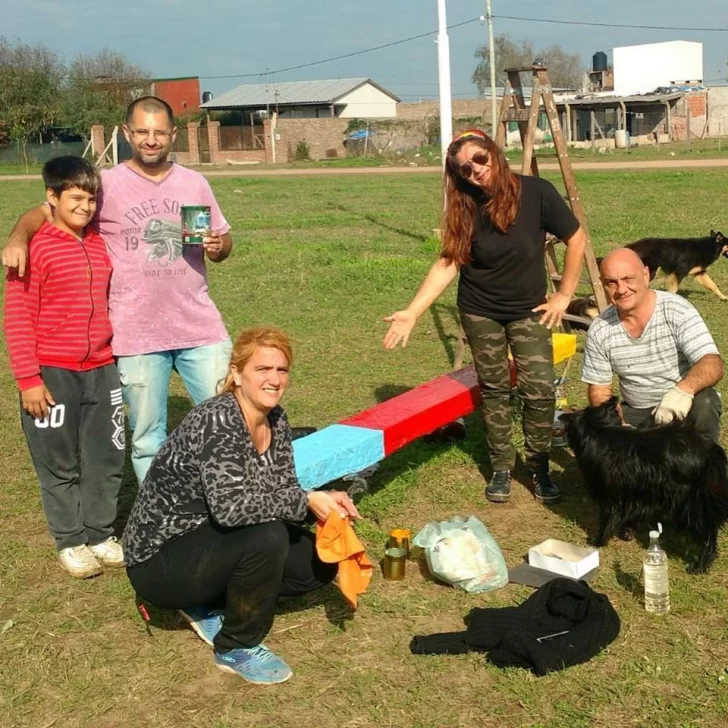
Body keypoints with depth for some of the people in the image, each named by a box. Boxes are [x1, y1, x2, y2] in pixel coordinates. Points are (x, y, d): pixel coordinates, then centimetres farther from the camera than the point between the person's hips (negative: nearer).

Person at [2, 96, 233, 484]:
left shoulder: (194, 183, 6)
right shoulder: (106, 185, -4)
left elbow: (224, 241, 12)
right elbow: (42, 213, -8)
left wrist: (218, 245, -11)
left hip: (201, 329, 3)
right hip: (136, 337, -2)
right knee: (148, 437, 9)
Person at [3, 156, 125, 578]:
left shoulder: (100, 246, 7)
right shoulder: (35, 248, -11)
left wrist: (117, 354, 18)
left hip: (101, 370, 5)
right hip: (53, 374, -5)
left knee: (106, 458, 11)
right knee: (59, 463, 8)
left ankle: (101, 535, 26)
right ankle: (71, 542, 22)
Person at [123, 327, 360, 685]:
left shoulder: (276, 420, -1)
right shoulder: (216, 420, -27)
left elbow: (282, 489, 3)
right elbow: (231, 506, -37)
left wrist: (325, 501, -17)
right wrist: (308, 501, -31)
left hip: (211, 540, 8)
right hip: (160, 560, -8)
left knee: (319, 561, -1)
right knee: (267, 538, -32)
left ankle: (207, 604, 12)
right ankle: (236, 649, -7)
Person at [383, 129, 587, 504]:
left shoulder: (536, 192, -17)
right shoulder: (466, 209, -10)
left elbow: (576, 240, -8)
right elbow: (448, 263, -11)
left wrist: (563, 295, -6)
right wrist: (412, 312, -20)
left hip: (528, 309, -1)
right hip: (480, 312, 2)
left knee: (539, 389, -8)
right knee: (494, 389, 8)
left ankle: (539, 467, 11)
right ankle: (501, 468, 23)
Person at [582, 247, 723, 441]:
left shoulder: (677, 311, -16)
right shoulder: (599, 331, -6)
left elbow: (713, 365, -26)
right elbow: (598, 388, 2)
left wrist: (684, 389, -48)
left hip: (682, 407, -2)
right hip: (636, 414, 3)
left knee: (703, 403, -35)